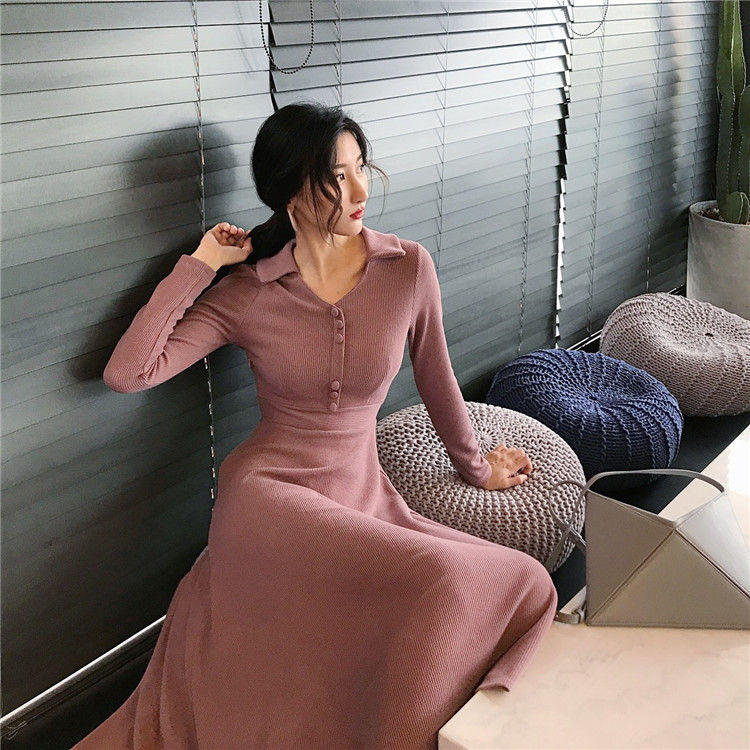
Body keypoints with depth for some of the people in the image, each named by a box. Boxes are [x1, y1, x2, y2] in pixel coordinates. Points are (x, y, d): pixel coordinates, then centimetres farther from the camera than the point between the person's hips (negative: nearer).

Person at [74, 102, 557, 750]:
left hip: (361, 494, 4)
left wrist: (474, 465, 25)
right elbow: (127, 373, -11)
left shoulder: (409, 268, -2)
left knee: (523, 588, -14)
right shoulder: (246, 293, -4)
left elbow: (435, 378, 13)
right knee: (440, 579, -29)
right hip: (270, 491, -4)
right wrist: (199, 264, -8)